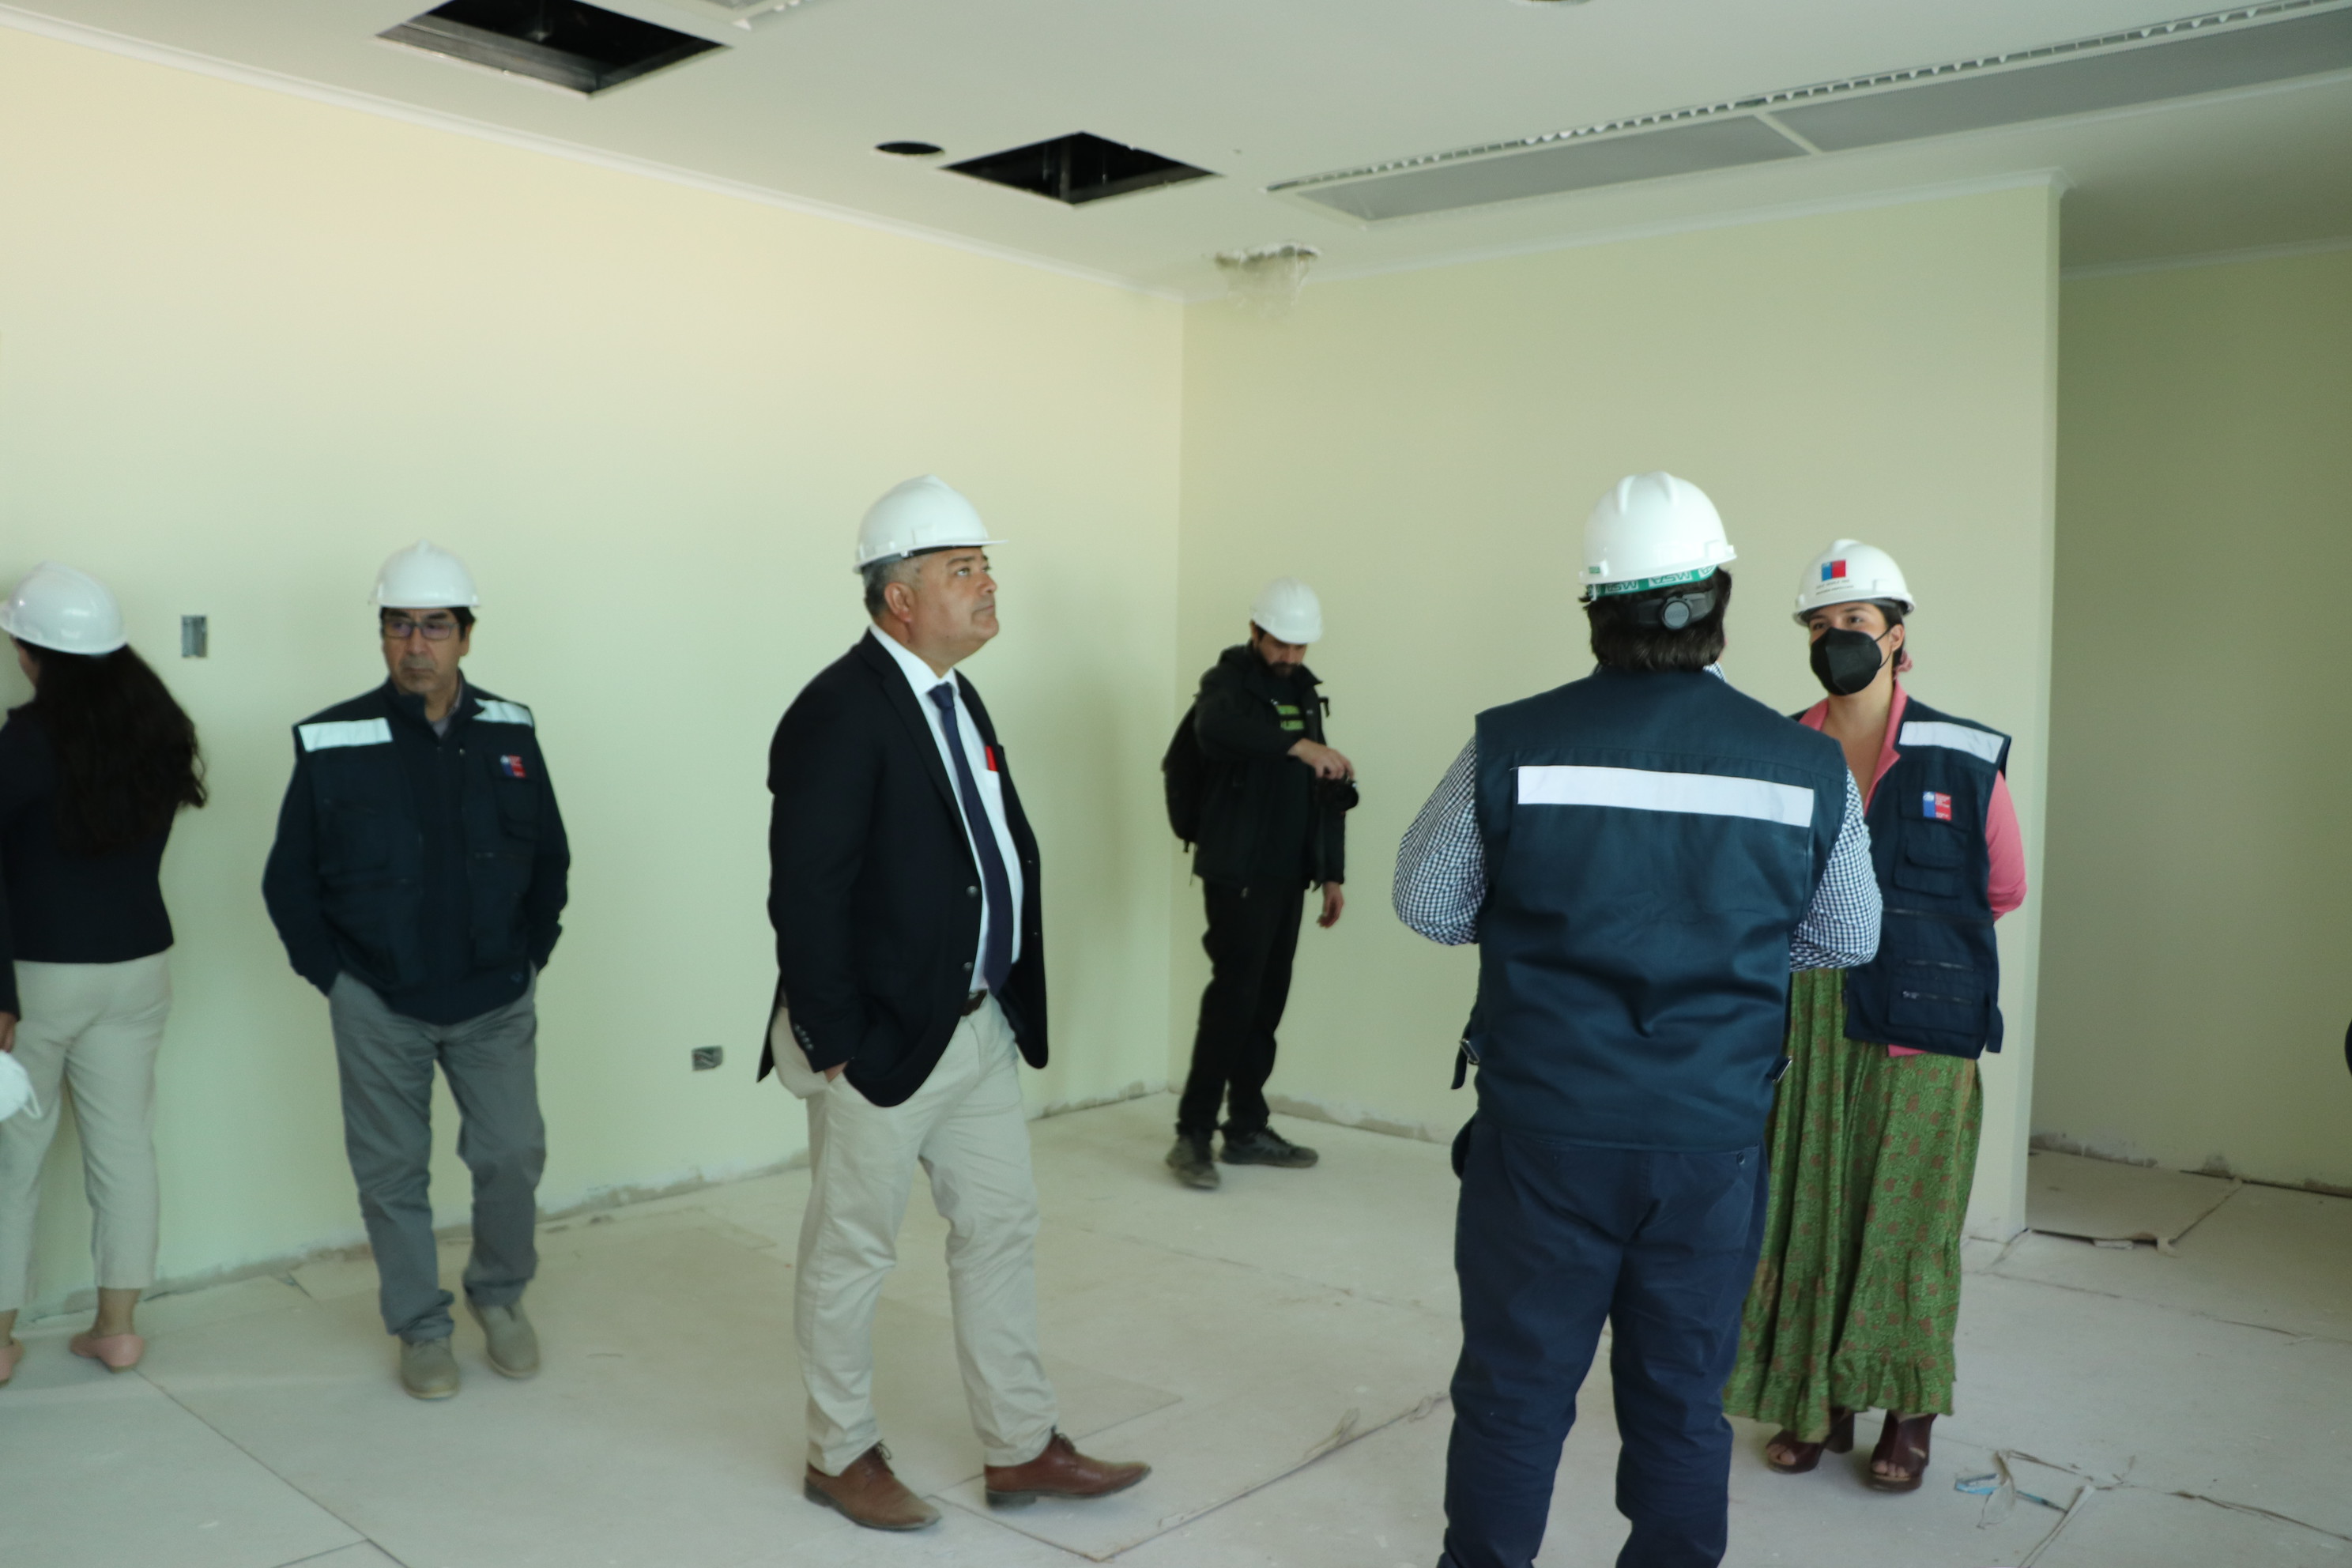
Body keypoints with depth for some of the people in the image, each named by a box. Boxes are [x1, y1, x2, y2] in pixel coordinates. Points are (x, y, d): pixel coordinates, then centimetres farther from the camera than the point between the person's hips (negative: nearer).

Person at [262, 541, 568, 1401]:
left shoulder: (509, 733, -1)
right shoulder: (332, 744, -8)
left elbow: (550, 856, 9)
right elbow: (288, 879, 1)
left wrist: (532, 953, 4)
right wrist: (331, 974, -4)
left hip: (496, 999, 2)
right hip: (378, 1005, -1)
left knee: (514, 1153, 2)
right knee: (392, 1170, 9)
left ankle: (499, 1294, 29)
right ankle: (420, 1329, 28)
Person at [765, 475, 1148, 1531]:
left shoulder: (951, 696, 9)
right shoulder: (840, 713, -19)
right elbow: (805, 896, -21)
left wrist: (1011, 994, 9)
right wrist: (835, 1042, -19)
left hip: (980, 1024, 9)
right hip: (885, 1039, -9)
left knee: (1001, 1228, 15)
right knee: (853, 1250, 10)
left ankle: (1020, 1447, 30)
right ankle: (841, 1456, 29)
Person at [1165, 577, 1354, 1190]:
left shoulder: (1303, 690, 16)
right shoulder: (1228, 681, -6)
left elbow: (1325, 792, 19)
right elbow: (1214, 728, -32)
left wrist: (1332, 872, 14)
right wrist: (1300, 745, -43)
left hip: (1288, 874, 7)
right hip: (1237, 872, -7)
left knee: (1268, 1000, 8)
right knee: (1234, 995, -11)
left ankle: (1247, 1128, 17)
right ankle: (1193, 1133, -5)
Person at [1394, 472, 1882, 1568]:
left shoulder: (1510, 745, -10)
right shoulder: (1807, 767, -5)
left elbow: (1425, 903, 1)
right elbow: (1849, 940, 8)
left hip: (1540, 1133, -1)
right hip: (1715, 1139, 2)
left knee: (1514, 1393, 12)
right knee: (1681, 1401, 17)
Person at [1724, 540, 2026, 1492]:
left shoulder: (1962, 759, -3)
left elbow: (2003, 887, 10)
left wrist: (1915, 936, 12)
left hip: (1917, 1028, -2)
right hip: (1800, 1023, 2)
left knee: (1905, 1217, 4)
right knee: (1805, 1210, 7)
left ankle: (1909, 1415, 22)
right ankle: (1817, 1403, 23)